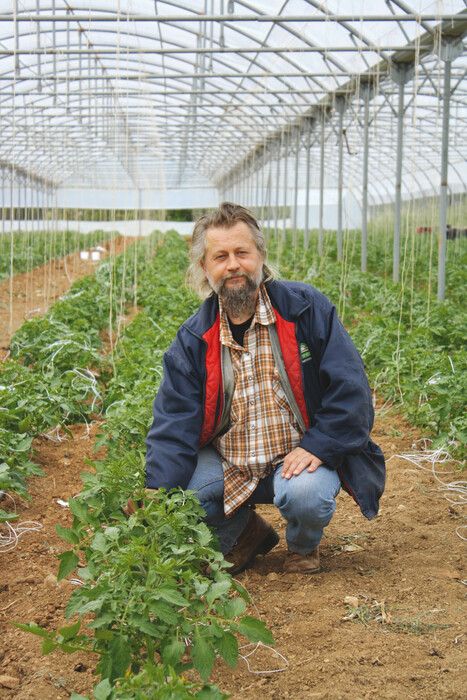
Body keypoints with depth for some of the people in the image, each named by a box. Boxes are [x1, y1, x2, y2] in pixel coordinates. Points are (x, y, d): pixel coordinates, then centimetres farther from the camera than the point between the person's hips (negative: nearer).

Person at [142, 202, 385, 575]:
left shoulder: (307, 309, -8)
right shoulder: (192, 340, -2)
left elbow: (349, 387, -8)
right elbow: (173, 426, -8)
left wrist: (318, 445, -21)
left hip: (299, 455, -2)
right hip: (227, 464, 3)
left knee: (304, 494, -34)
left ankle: (304, 544, 5)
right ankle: (243, 532, 11)